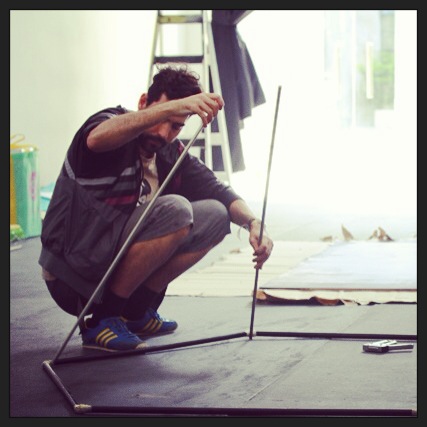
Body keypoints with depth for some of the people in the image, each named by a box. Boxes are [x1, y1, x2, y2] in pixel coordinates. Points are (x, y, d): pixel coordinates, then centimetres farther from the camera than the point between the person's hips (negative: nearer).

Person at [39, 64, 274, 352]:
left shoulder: (172, 153, 8)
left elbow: (218, 191, 5)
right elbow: (97, 138, -39)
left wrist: (254, 223, -17)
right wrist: (174, 106, -48)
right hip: (73, 271, -8)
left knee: (215, 216, 0)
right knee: (174, 211, -27)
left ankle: (136, 310, 4)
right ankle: (100, 318, -19)